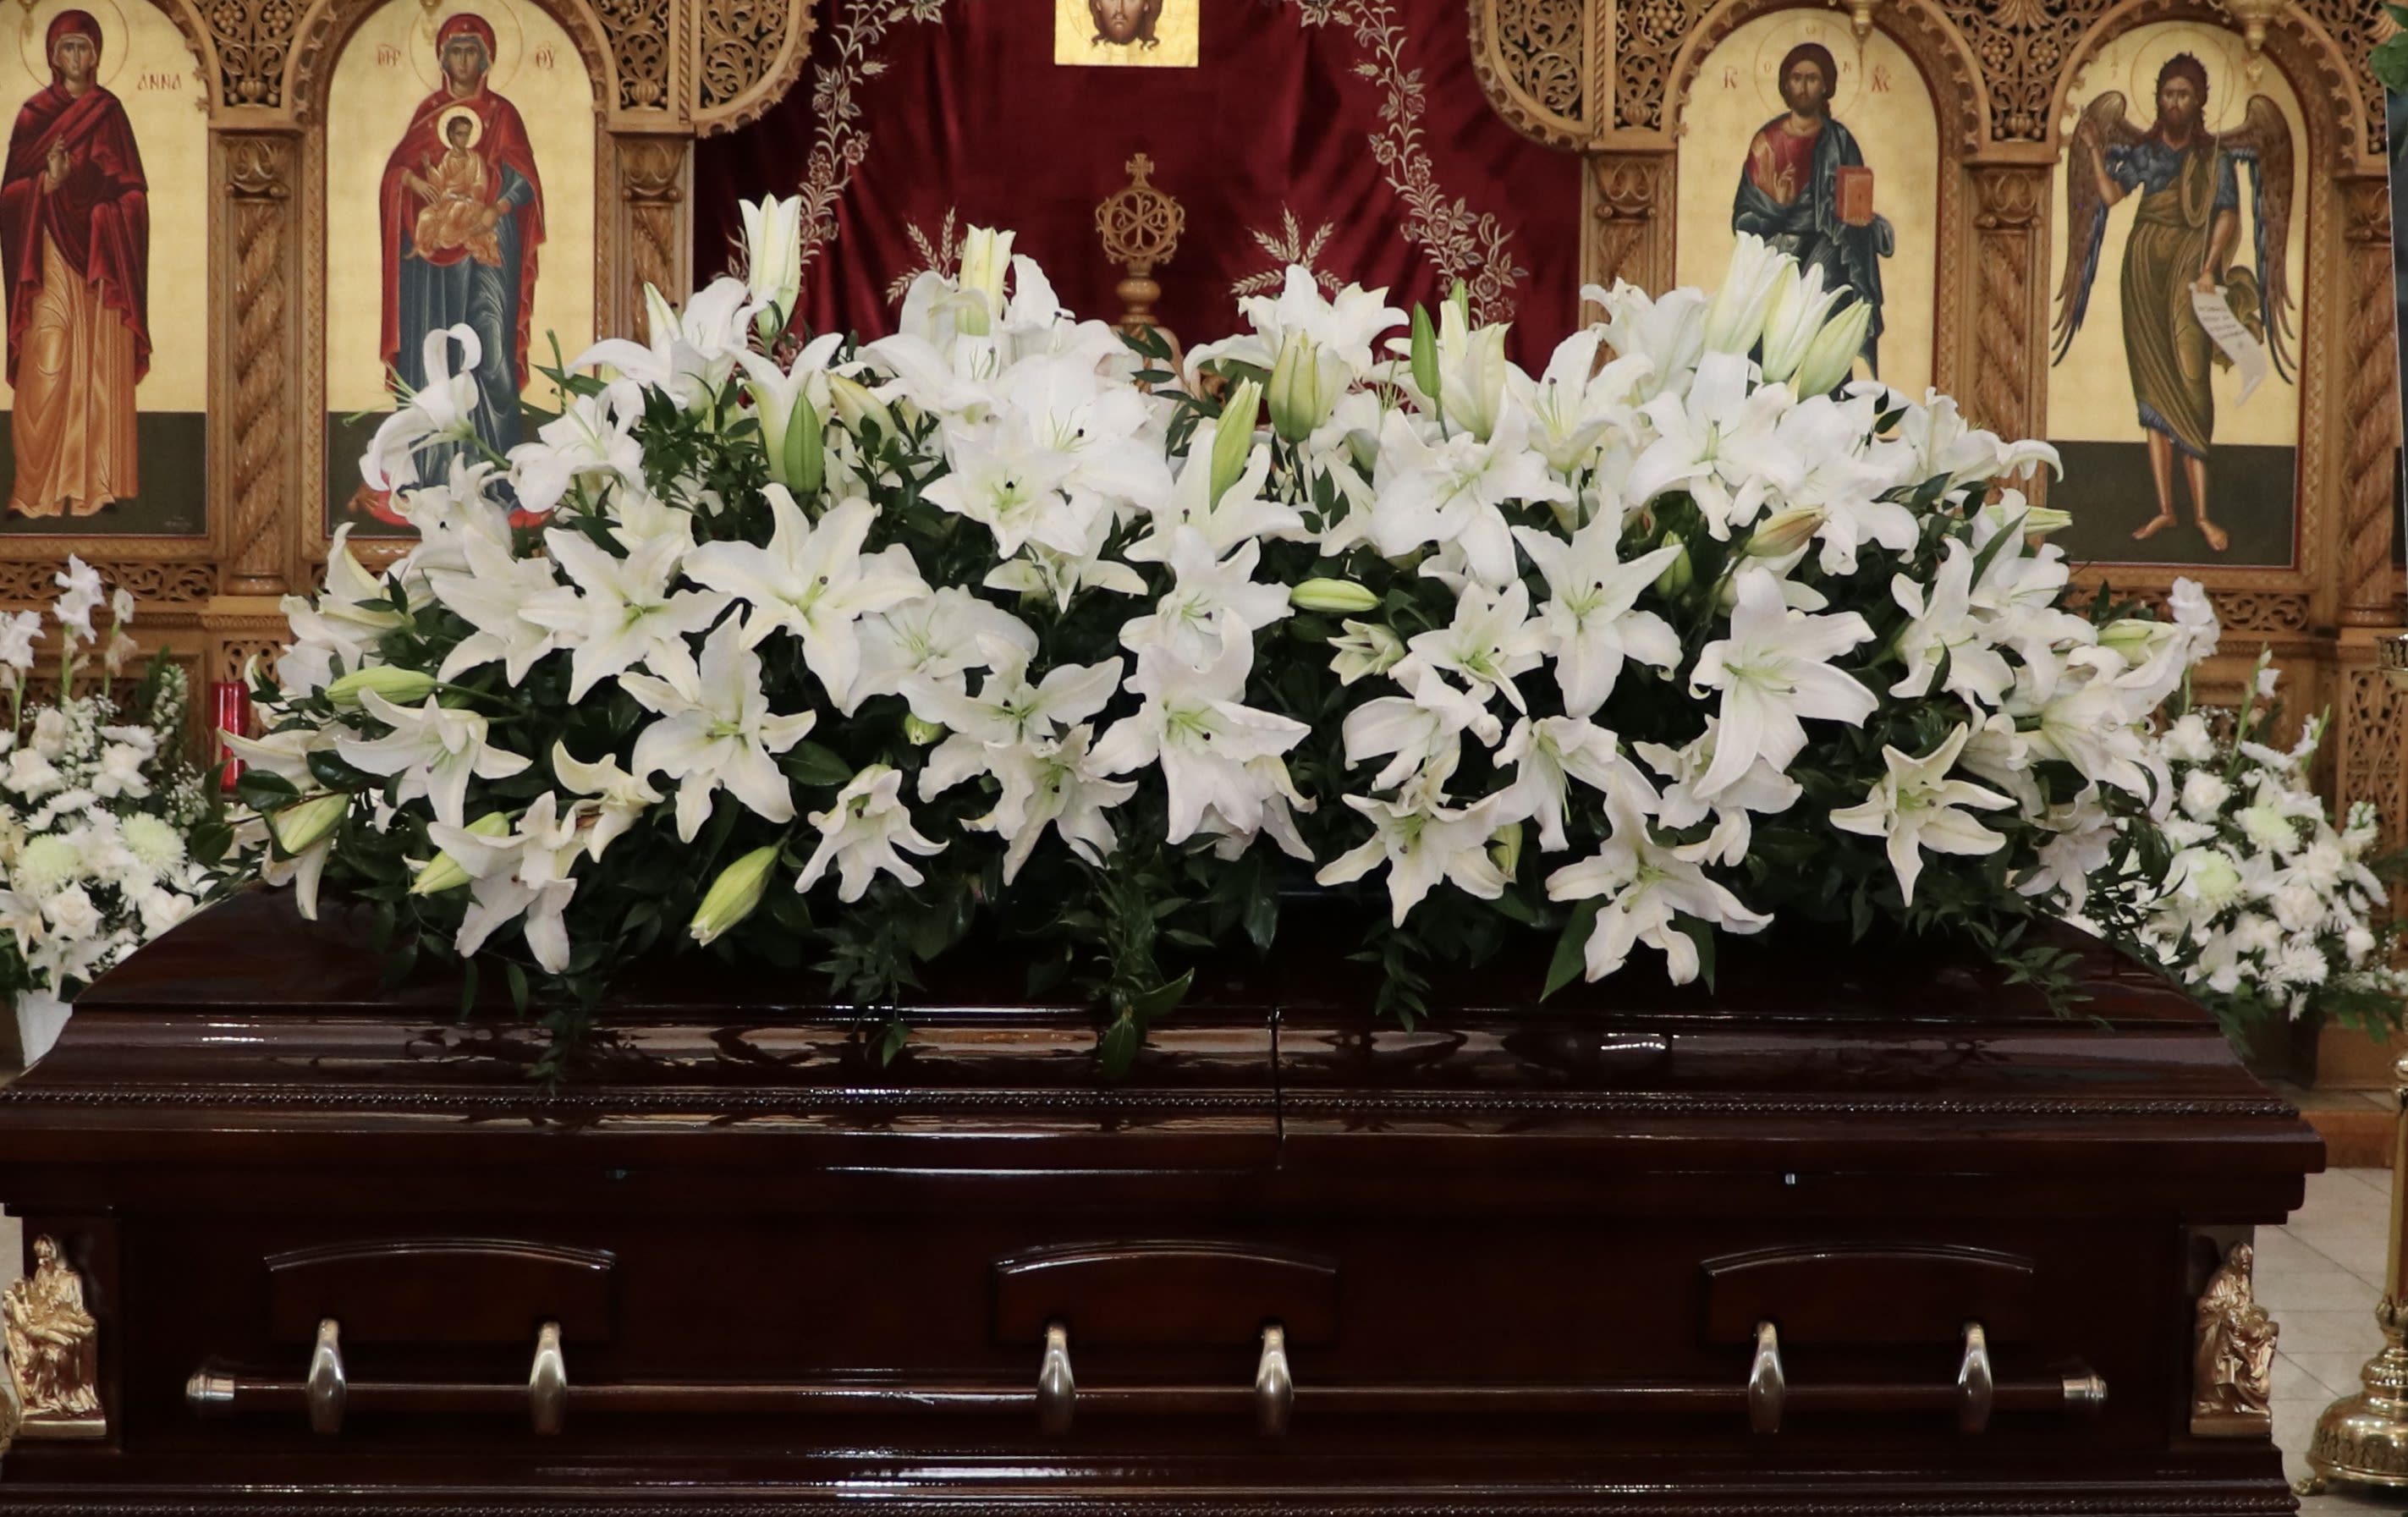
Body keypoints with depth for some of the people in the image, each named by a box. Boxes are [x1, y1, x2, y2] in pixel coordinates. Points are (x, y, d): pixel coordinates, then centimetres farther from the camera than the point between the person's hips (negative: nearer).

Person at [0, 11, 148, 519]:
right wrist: (48, 180, -18)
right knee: (46, 370, -6)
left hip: (100, 257, 1)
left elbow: (129, 188, 5)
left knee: (101, 368, -1)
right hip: (51, 257, -1)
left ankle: (99, 483, 3)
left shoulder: (110, 111, 8)